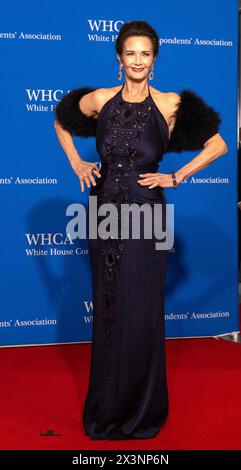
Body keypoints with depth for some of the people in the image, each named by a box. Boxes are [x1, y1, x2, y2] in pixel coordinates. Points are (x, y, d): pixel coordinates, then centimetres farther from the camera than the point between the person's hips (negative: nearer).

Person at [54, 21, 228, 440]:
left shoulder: (170, 105, -2)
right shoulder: (100, 100, 4)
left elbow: (218, 145, 2)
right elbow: (61, 122, 22)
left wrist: (177, 177, -2)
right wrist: (76, 163, 11)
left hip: (146, 215, -2)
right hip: (105, 211, 2)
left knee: (142, 311, 4)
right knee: (108, 309, 10)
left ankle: (143, 410, 22)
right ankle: (107, 407, 26)